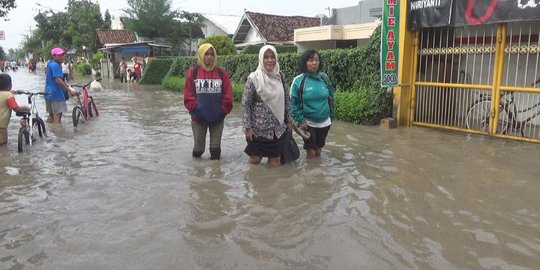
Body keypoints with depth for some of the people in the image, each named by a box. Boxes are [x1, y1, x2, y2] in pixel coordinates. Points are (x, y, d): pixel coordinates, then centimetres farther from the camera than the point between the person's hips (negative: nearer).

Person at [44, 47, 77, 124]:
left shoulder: (49, 63, 17)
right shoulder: (55, 65, -16)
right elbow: (58, 80, -26)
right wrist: (69, 90, -30)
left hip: (48, 93, 10)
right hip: (56, 94, -10)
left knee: (51, 115, 18)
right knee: (57, 116, -7)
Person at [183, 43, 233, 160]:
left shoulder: (221, 73, 1)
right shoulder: (193, 72, -1)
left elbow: (227, 96, 1)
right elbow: (188, 96, -3)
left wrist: (222, 111, -5)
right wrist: (195, 109, -10)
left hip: (217, 117, 1)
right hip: (199, 117, 0)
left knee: (216, 147, 6)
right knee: (198, 147, 6)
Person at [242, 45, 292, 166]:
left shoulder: (279, 76, 2)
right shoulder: (254, 78, -11)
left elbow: (286, 100, 10)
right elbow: (245, 104, -10)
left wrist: (289, 120, 10)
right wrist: (248, 127, -13)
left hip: (277, 129, 4)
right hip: (258, 129, -4)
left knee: (275, 162, 10)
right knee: (255, 160, 7)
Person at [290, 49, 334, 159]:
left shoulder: (324, 77, -2)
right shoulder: (299, 80, -12)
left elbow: (330, 98, 8)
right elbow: (293, 103, -9)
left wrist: (331, 116, 9)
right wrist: (300, 120, -14)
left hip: (324, 122, 3)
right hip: (308, 123, -3)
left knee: (318, 151, 17)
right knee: (311, 152, 6)